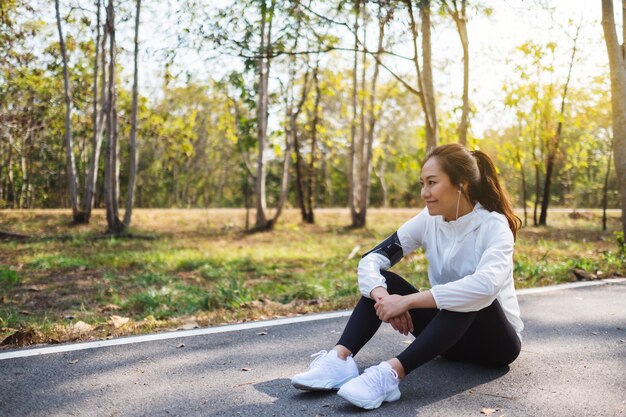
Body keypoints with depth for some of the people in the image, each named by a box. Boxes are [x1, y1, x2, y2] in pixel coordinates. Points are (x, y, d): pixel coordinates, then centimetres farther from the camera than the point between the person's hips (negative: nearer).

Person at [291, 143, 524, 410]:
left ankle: (392, 373, -46)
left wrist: (407, 300, -40)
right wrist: (383, 296, -33)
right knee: (382, 280, -13)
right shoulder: (428, 220, -6)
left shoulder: (494, 226, -20)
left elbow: (485, 285, -40)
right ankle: (341, 359, -32)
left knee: (470, 298, -37)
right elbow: (370, 260, -11)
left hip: (496, 340, -4)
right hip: (449, 335, 5)